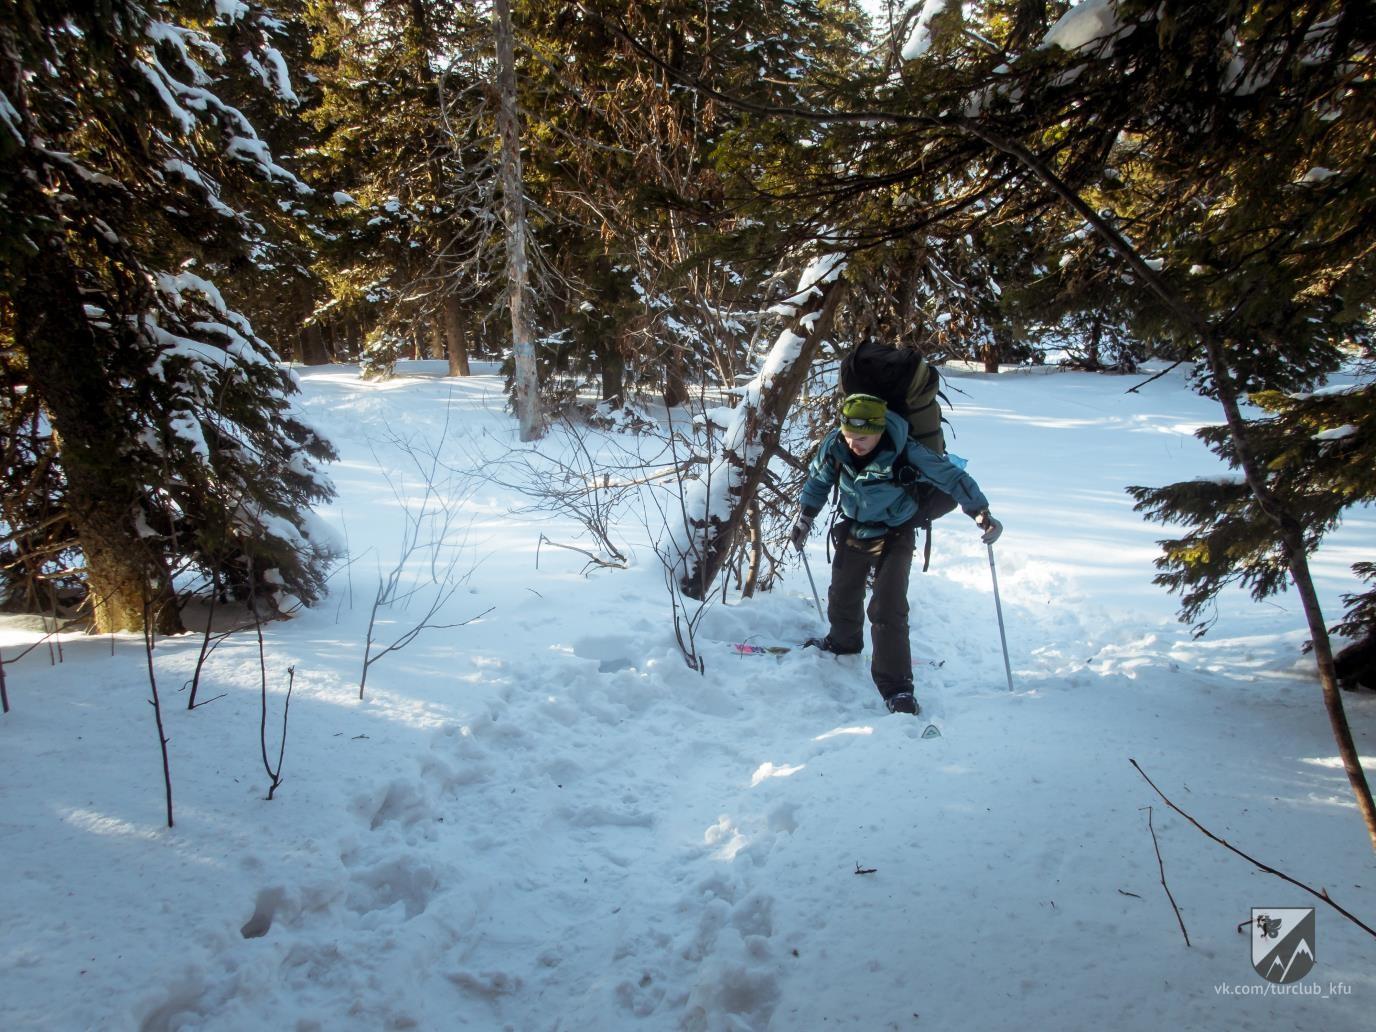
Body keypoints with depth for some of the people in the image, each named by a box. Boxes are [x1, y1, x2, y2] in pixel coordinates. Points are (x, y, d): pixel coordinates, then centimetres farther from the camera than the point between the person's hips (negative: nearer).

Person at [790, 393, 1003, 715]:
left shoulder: (904, 452, -30)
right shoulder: (835, 445, -19)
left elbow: (952, 476, -21)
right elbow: (818, 480, 2)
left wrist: (982, 514, -27)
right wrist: (804, 519, 6)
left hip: (894, 535, -4)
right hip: (853, 529, 5)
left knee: (887, 610, -13)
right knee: (843, 595, 21)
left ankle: (896, 687, -4)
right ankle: (843, 642, 52)